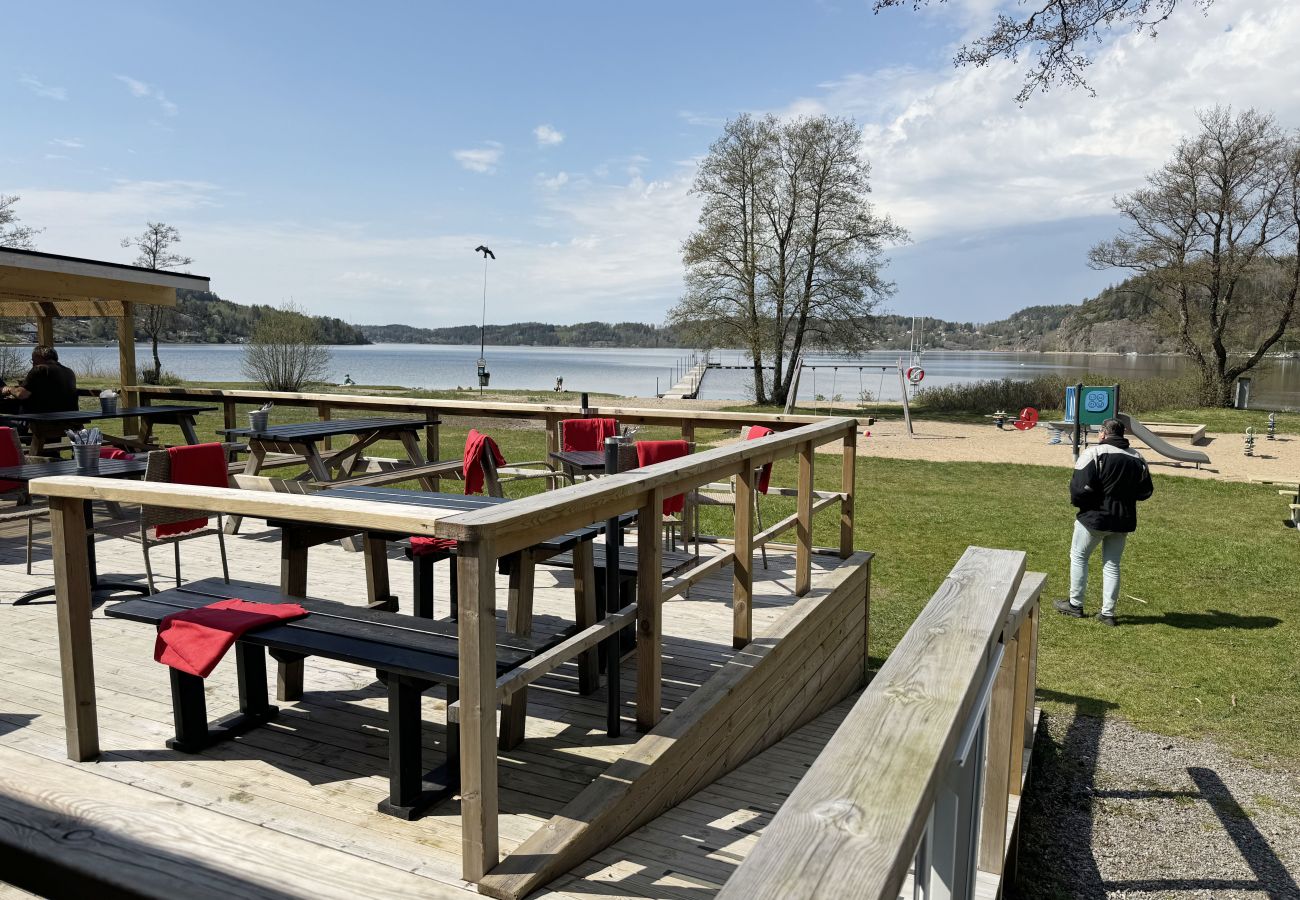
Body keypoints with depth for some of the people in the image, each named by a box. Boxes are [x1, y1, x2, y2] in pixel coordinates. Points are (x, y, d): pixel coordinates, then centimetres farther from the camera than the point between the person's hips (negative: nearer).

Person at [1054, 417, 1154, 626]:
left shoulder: (1094, 453, -16)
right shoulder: (1138, 458, 4)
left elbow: (1080, 486, -21)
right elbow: (1146, 491, 11)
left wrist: (1077, 501, -2)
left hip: (1095, 517, -5)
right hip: (1123, 520, 5)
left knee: (1078, 557, 12)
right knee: (1112, 564, 13)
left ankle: (1075, 605, 17)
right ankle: (1108, 613, 15)